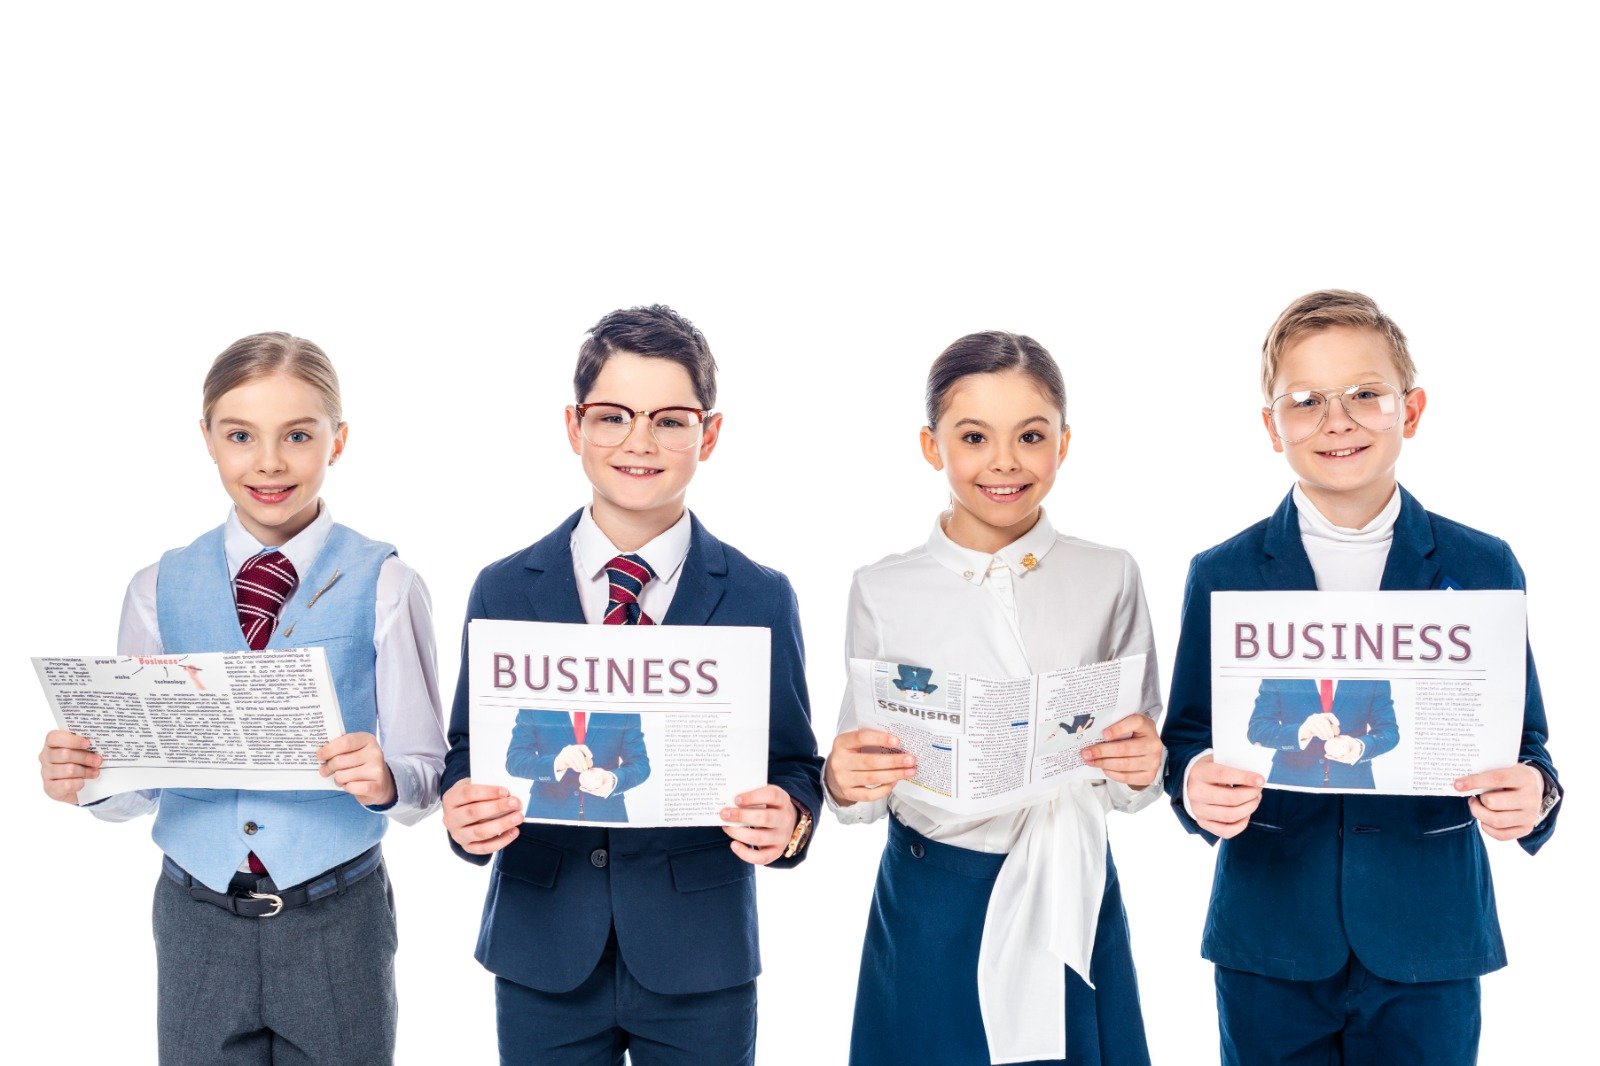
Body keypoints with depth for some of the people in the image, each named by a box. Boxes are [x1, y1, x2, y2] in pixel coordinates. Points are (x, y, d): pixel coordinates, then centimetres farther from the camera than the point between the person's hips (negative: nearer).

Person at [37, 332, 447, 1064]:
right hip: (197, 920, 2)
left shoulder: (383, 586, -8)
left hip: (336, 921, -2)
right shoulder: (158, 591, 2)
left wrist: (385, 779, -28)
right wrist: (83, 777, -16)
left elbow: (425, 773, -7)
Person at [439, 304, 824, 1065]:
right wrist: (463, 813, -17)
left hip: (699, 969, 0)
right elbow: (468, 755, 5)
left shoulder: (761, 600, 0)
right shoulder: (503, 592, 2)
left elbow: (793, 766, 2)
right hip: (543, 961, 1)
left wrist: (788, 821, -20)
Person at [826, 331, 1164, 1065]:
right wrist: (844, 783, -22)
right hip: (931, 905, 0)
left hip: (1070, 901, 1)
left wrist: (1141, 770, -19)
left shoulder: (1109, 579, -1)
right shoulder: (883, 591, -3)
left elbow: (1133, 786, 2)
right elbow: (867, 791, 0)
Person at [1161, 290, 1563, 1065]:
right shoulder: (1221, 577, 2)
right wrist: (1197, 788, -19)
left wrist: (1531, 793, -18)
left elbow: (1521, 740, 4)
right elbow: (1187, 739, 4)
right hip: (1269, 949, 0)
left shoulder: (1483, 569, 2)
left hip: (1429, 949, 0)